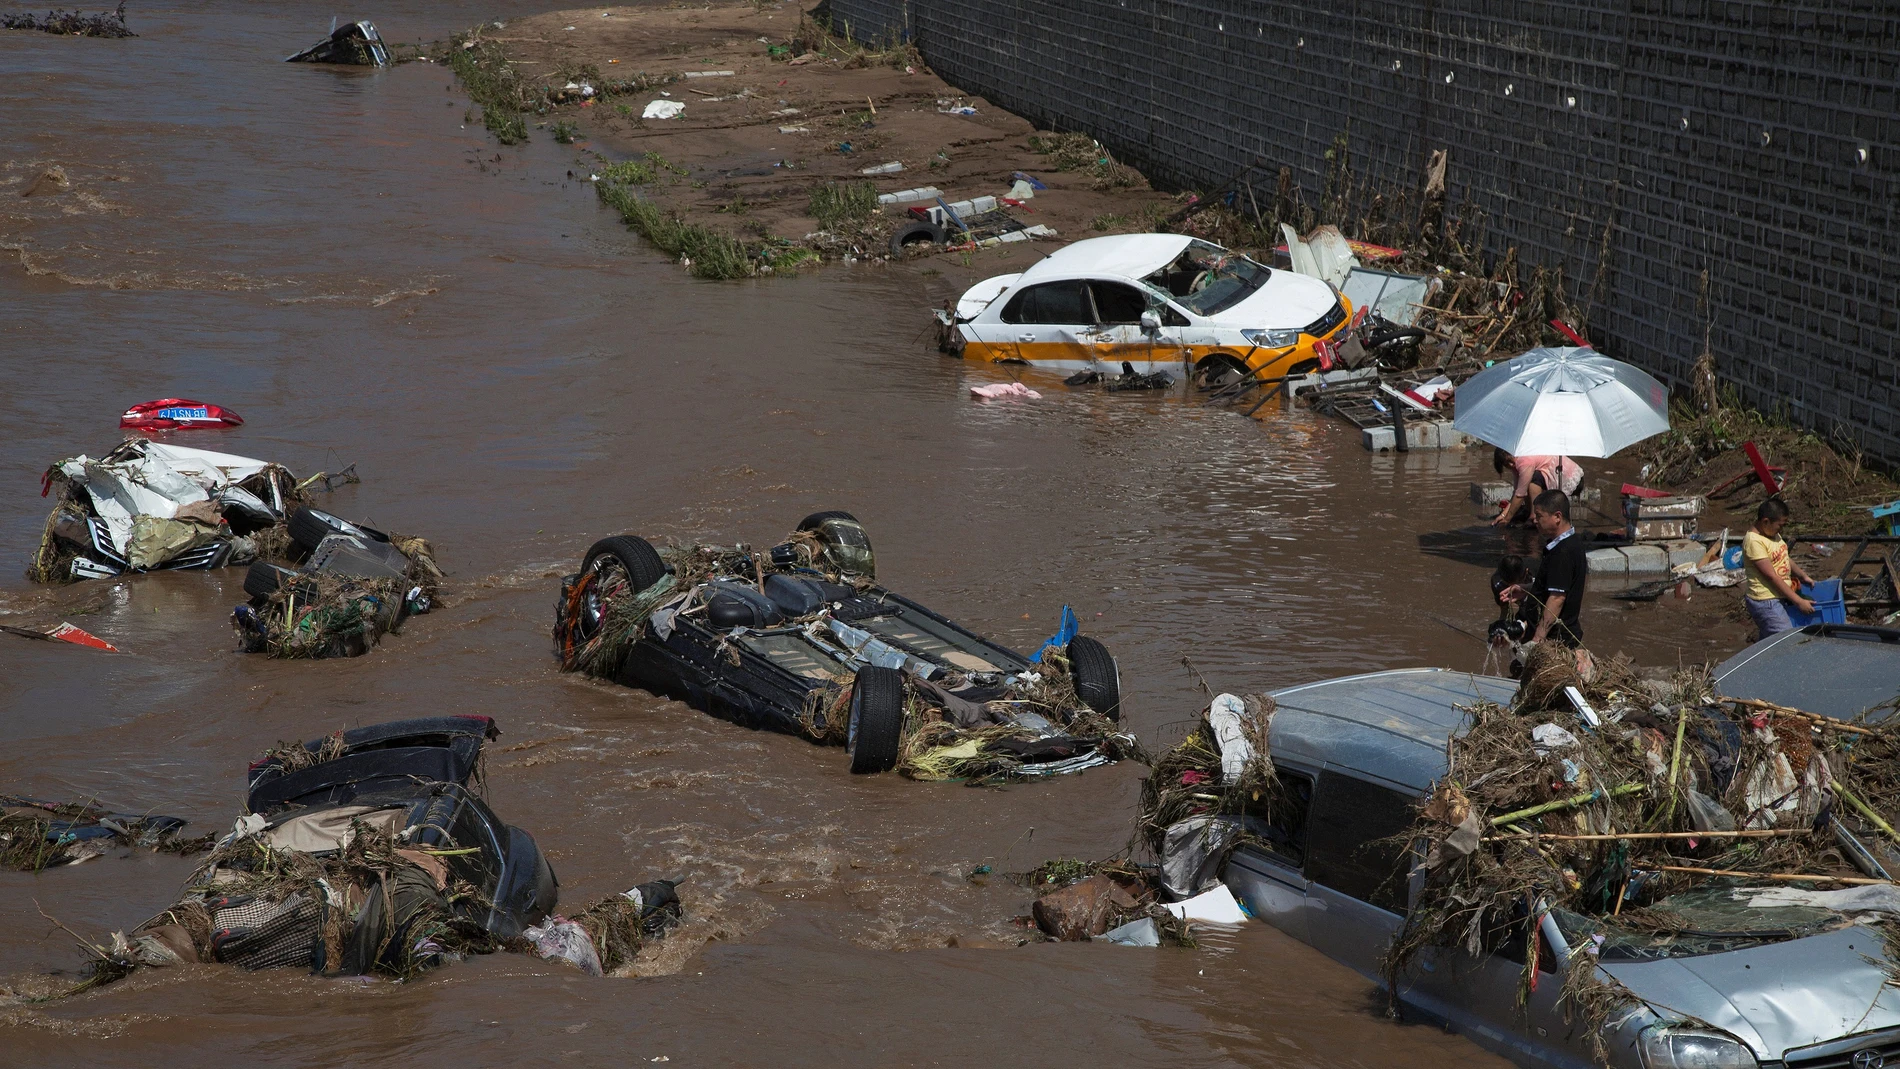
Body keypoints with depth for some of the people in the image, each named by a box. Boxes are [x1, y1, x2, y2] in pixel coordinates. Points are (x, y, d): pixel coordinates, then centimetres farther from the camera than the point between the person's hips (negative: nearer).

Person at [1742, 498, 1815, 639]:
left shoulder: (1773, 534, 9)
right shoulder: (1753, 541, -21)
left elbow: (1785, 559, 25)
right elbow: (1771, 576, -21)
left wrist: (1803, 576, 10)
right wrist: (1798, 601, -20)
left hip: (1781, 599, 10)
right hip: (1766, 602, -9)